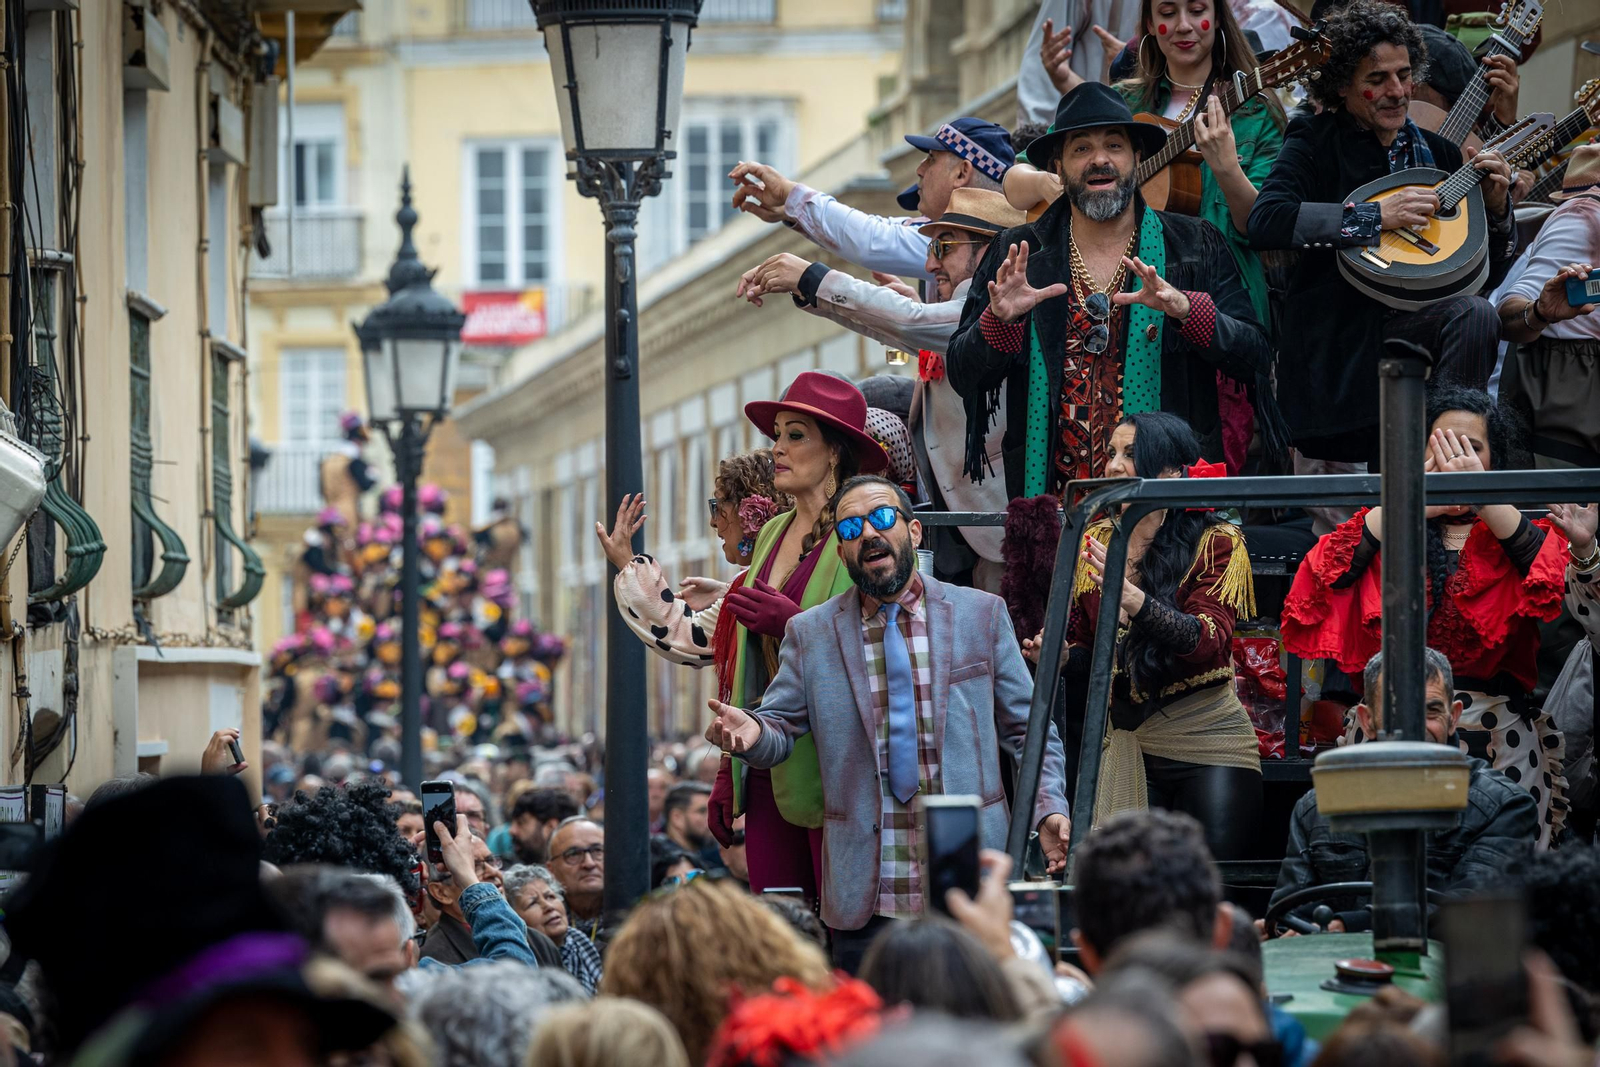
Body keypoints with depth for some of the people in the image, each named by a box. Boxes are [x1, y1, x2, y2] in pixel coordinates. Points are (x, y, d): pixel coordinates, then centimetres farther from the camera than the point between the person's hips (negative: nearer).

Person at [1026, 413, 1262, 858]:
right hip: (1124, 739, 4)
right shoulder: (1094, 543, 11)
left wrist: (1134, 601, -33)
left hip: (1205, 738, -4)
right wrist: (1057, 652, -5)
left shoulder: (1217, 544, -3)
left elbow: (1208, 642, -18)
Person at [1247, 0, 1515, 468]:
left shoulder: (1437, 153, 16)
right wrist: (1375, 217, -21)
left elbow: (1483, 271, 19)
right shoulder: (1315, 143, 2)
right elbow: (1265, 220, -19)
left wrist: (1496, 210, -1)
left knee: (1475, 314, -27)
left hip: (1417, 319, 4)